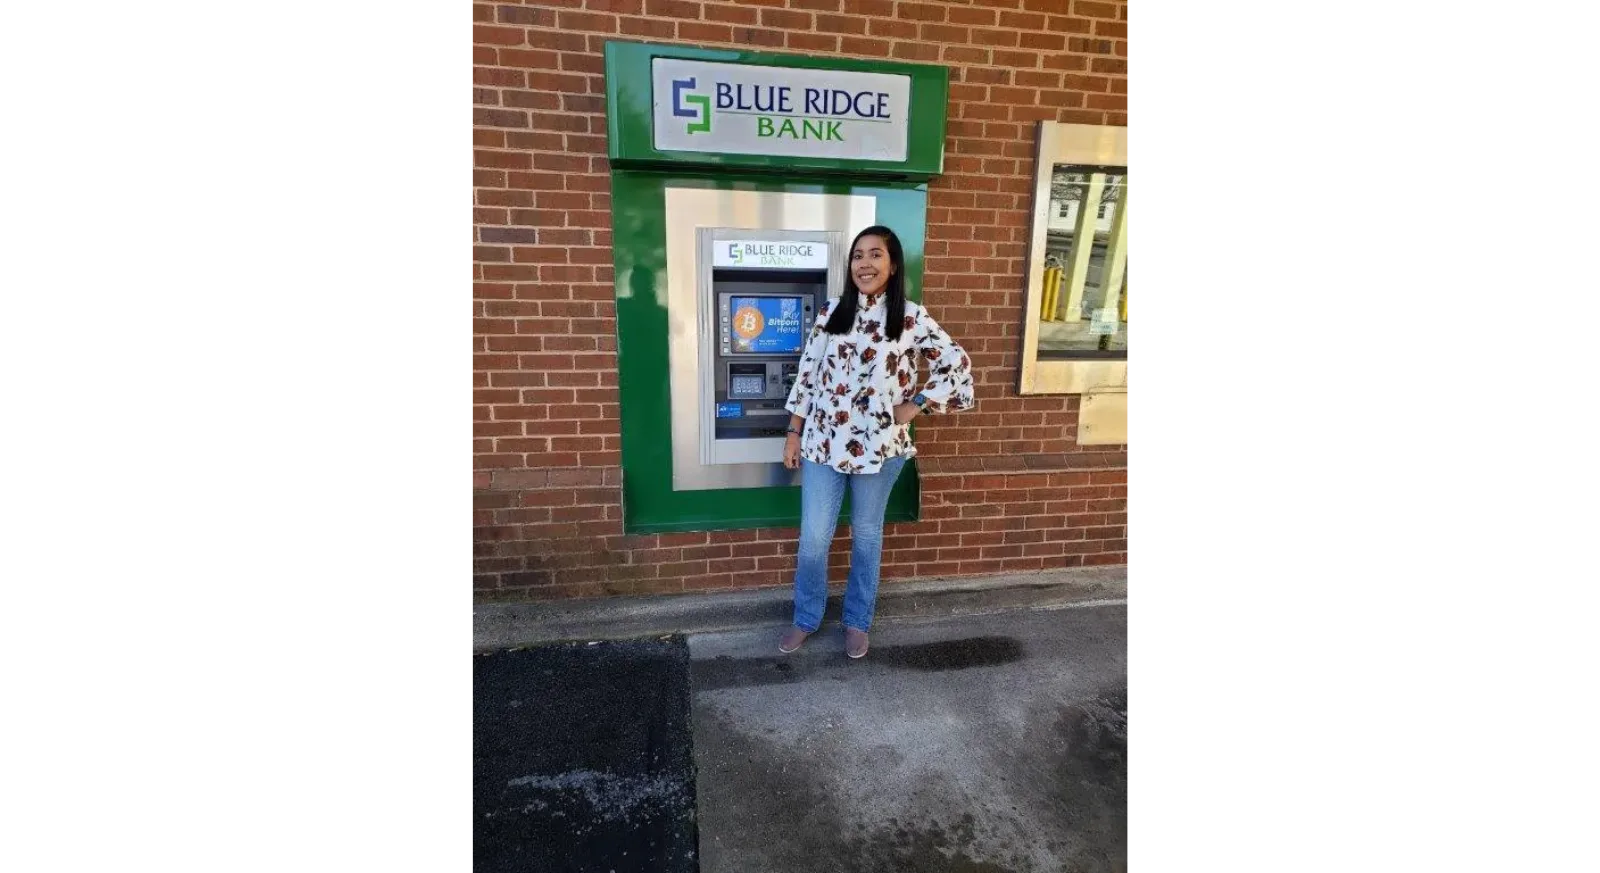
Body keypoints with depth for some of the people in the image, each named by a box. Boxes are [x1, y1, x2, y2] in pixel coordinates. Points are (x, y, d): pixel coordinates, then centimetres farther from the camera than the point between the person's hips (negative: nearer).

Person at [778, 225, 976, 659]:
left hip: (878, 447, -1)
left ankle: (857, 622, 34)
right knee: (813, 537, 7)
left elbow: (957, 366, -1)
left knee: (866, 536, 14)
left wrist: (915, 406, -6)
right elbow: (807, 375, 4)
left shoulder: (912, 319, -5)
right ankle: (806, 618, 30)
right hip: (823, 443, 2)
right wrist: (794, 433, 4)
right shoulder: (830, 312, 2)